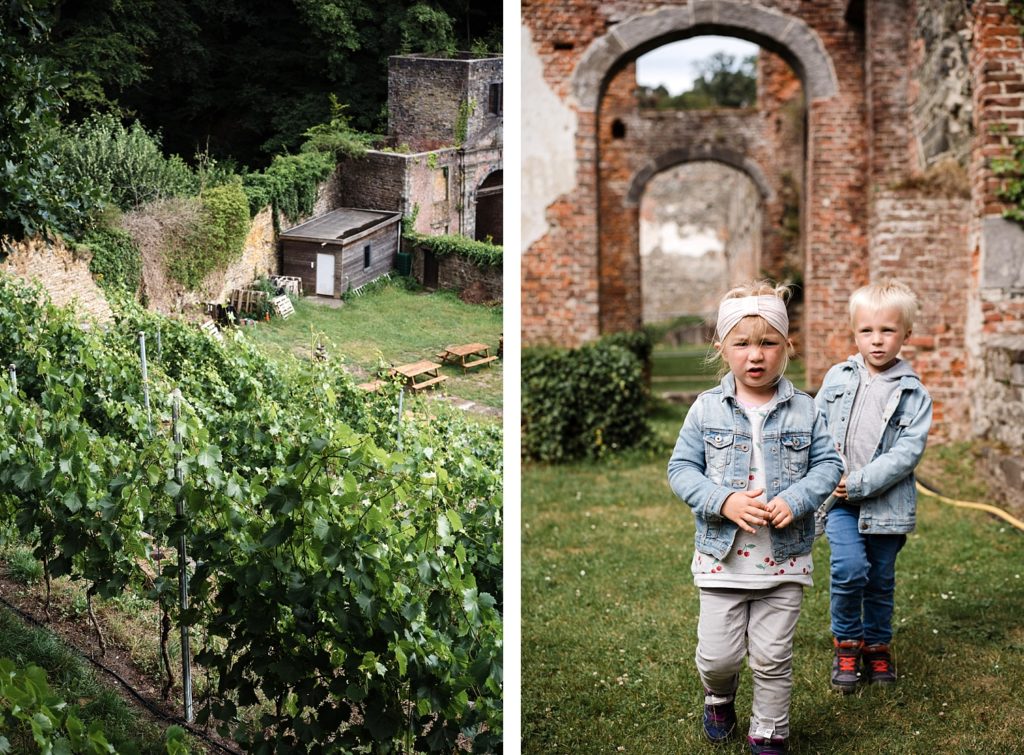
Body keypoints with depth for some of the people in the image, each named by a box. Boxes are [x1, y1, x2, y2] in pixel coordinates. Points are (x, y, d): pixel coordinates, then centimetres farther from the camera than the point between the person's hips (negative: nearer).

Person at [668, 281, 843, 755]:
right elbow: (682, 468, -2)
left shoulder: (803, 410, -2)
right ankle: (719, 698, 39)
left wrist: (794, 501, -16)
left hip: (784, 557, 0)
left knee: (772, 657, 7)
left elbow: (827, 464, 2)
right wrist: (723, 501, -17)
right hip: (722, 553, 0)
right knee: (718, 653, 6)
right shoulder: (707, 408, -3)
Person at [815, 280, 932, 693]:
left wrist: (860, 483, -20)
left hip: (886, 501, 0)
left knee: (881, 579, 11)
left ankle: (877, 645, 34)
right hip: (839, 499, 0)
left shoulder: (914, 394, -4)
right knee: (850, 568, -18)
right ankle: (846, 642, 4)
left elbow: (907, 452, -12)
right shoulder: (838, 378, 2)